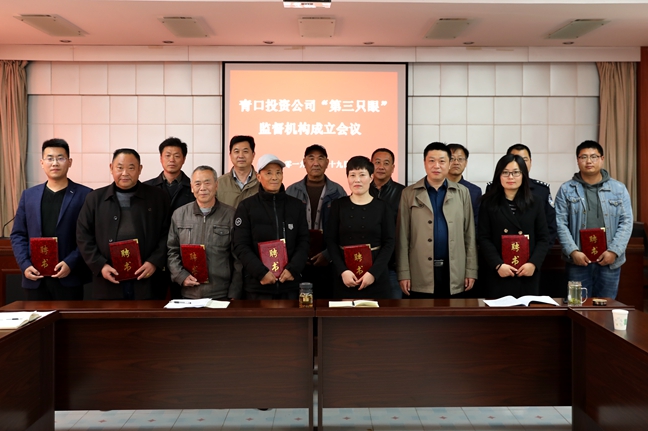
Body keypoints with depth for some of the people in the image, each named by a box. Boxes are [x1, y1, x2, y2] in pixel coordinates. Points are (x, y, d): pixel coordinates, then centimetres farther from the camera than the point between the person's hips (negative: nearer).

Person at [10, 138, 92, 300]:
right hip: (35, 279, 3)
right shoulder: (29, 195, 12)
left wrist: (70, 263, -16)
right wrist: (25, 265, -4)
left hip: (70, 278, -3)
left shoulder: (85, 194, 0)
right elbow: (18, 234, 10)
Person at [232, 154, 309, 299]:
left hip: (290, 283, 2)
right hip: (257, 285, -2)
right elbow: (241, 246, -4)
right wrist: (261, 272, -15)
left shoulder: (297, 205, 9)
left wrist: (293, 269, -10)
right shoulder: (246, 207, 1)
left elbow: (303, 242, 6)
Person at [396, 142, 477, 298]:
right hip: (420, 275, -1)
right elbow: (403, 236, 1)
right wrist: (403, 273, -4)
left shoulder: (462, 192, 7)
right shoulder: (409, 193, 3)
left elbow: (469, 234, 7)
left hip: (454, 273, 1)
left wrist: (471, 270, 2)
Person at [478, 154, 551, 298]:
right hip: (499, 275, -1)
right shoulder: (488, 204, 5)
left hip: (528, 274, 2)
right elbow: (484, 239, -1)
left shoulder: (536, 205, 10)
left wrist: (534, 263, -10)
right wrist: (498, 265, -14)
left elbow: (543, 238, 6)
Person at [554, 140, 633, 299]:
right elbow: (560, 224, -2)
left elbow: (626, 222, 3)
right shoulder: (566, 190, 3)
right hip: (578, 260, -1)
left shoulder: (619, 189, 7)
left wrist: (614, 251, -9)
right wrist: (573, 252, -13)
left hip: (610, 260, 1)